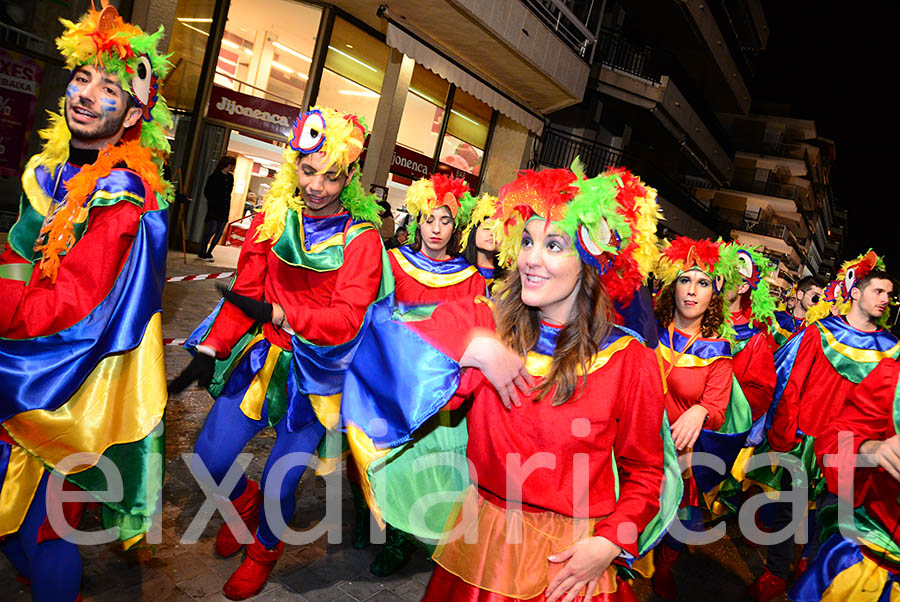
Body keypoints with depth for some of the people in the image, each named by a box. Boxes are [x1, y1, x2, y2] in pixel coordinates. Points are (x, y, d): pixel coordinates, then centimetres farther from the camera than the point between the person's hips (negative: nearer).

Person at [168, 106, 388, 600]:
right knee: (210, 457, 4)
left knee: (280, 483, 4)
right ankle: (246, 503, 41)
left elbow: (347, 319, -18)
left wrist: (277, 313, -25)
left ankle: (264, 551, 39)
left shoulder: (361, 238, -11)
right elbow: (244, 294, 3)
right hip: (262, 358, 4)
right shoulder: (273, 219, 1)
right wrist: (207, 352, -3)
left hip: (316, 373, -3)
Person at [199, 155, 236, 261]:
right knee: (212, 230, -10)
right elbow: (206, 192, -5)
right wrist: (213, 203, -9)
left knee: (219, 232, 4)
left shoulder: (230, 177, 11)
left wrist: (227, 206, 8)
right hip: (214, 209, -6)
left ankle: (209, 252, 14)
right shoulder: (214, 176, -7)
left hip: (224, 209, 6)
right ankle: (202, 253, 2)